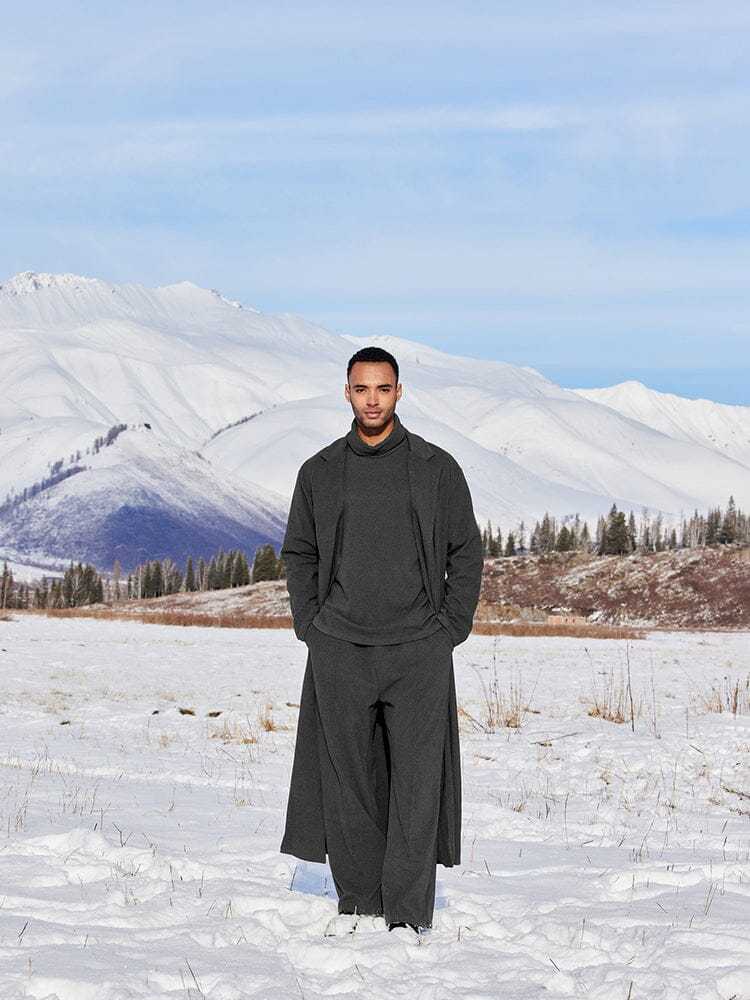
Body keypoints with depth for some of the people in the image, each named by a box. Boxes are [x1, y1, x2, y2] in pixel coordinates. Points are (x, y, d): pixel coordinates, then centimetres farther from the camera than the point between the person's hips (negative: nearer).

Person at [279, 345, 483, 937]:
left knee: (416, 783, -4)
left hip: (418, 651, -2)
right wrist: (311, 626, 5)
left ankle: (408, 912, 1)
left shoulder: (436, 468, 2)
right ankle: (358, 901, 16)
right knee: (348, 781, 5)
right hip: (339, 653, 2)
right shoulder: (320, 472, 7)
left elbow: (466, 552, 7)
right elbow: (299, 554, 16)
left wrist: (450, 628, -2)